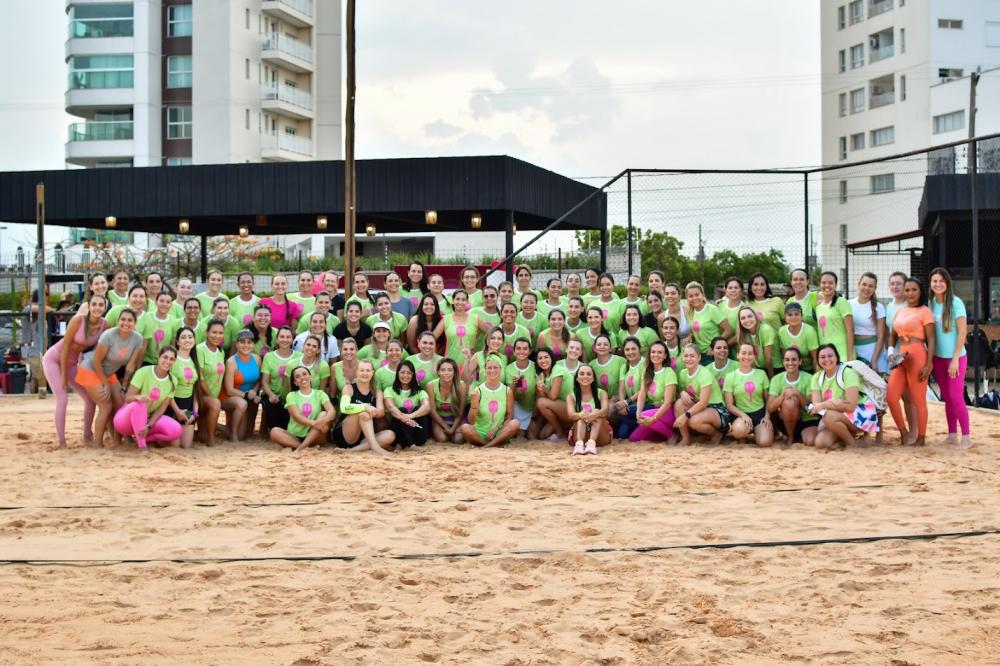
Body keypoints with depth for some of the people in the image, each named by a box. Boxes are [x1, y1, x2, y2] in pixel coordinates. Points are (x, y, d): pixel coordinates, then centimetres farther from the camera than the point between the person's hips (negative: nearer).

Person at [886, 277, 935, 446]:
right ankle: (904, 433, 16)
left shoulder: (924, 311, -3)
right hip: (900, 358, 7)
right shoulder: (900, 311, 16)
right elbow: (893, 336, 23)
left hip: (917, 357, -7)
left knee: (918, 400, 0)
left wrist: (928, 365, -14)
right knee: (891, 397, 1)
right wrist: (891, 352, 4)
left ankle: (920, 438, 10)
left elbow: (931, 340, -7)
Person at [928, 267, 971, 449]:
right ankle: (952, 435, 16)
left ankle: (966, 437, -1)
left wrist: (955, 359, -16)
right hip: (938, 358, 5)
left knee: (956, 397, -7)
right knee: (947, 398, 9)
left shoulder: (956, 302, -12)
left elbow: (962, 332, -13)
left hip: (955, 357, -5)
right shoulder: (931, 303, 4)